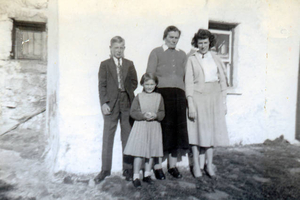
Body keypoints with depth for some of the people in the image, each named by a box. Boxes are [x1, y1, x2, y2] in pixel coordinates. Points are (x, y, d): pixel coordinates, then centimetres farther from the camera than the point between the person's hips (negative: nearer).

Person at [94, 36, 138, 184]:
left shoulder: (129, 64, 13)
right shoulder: (105, 64, 7)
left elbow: (134, 82, 11)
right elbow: (102, 85, 1)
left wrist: (126, 92, -4)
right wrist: (104, 103, -9)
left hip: (127, 104, 2)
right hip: (111, 104, -2)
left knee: (127, 137, 5)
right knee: (107, 137, 1)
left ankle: (128, 169, 16)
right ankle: (105, 170, 12)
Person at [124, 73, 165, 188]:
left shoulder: (159, 97, 7)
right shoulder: (139, 97, 1)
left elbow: (162, 112, 5)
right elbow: (133, 112, -3)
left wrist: (156, 115, -15)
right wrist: (143, 115, -18)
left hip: (154, 127, 3)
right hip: (140, 127, -3)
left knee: (151, 152, 10)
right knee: (139, 152, -3)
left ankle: (147, 175, 26)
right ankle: (136, 176, 9)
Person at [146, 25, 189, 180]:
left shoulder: (182, 55, 19)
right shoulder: (156, 52, 7)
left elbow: (185, 76, 16)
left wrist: (185, 95, 5)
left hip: (178, 95, 4)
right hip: (161, 94, -4)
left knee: (176, 131, 7)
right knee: (161, 130, -1)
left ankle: (173, 166, 20)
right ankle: (157, 166, 13)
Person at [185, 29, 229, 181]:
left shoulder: (216, 59, 12)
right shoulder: (192, 59, 3)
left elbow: (223, 81, 12)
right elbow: (188, 83, -3)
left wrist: (223, 103, 6)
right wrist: (191, 105, -11)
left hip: (214, 97, 3)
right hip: (198, 97, -3)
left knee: (212, 130, 6)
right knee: (197, 130, 1)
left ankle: (209, 165, 20)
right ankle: (196, 165, 15)